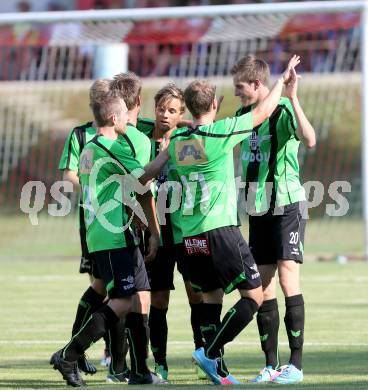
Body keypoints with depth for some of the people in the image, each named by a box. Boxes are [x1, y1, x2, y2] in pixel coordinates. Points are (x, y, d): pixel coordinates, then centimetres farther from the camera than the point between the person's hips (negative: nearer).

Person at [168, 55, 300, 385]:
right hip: (220, 229, -7)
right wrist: (283, 80, 17)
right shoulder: (222, 132, -9)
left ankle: (216, 368, 8)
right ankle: (210, 352, -9)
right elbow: (263, 112, 3)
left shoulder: (176, 141, 7)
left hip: (190, 234, 7)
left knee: (211, 297, 13)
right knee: (254, 295, 0)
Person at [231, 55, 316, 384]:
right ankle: (271, 366, 8)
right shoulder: (244, 115, 10)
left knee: (287, 276, -13)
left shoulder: (283, 111, -13)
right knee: (263, 286, 4)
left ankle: (296, 364, -10)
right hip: (258, 209, 7)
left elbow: (310, 140, -33)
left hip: (287, 204, -7)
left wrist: (293, 99, -37)